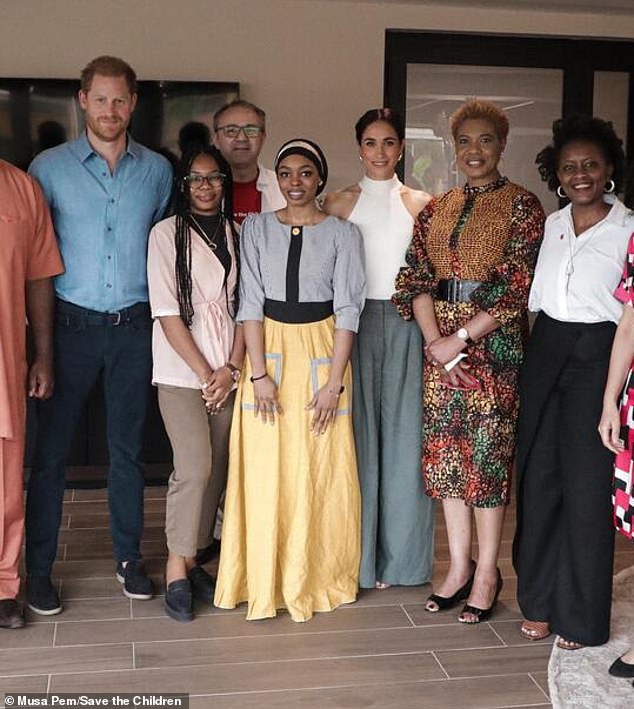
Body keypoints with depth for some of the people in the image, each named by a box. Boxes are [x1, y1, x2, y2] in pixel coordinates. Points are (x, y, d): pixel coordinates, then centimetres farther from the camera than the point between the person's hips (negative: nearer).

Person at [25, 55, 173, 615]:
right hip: (72, 326, -2)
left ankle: (129, 556, 24)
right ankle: (39, 568, 14)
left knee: (128, 446, 10)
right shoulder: (49, 167, 0)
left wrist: (162, 308, 10)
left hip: (133, 327, 2)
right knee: (52, 448, 2)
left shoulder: (157, 170, 6)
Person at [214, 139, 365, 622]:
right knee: (265, 470, 2)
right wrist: (258, 373, -10)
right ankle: (265, 581, 15)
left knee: (319, 470, 2)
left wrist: (334, 382, -10)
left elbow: (348, 310, -3)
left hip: (322, 353, -1)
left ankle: (319, 578, 18)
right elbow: (251, 301, -1)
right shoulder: (256, 228, 5)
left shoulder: (343, 233, 1)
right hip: (269, 350, 1)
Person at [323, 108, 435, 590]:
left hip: (407, 324, 1)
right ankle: (360, 556, 14)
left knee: (403, 433, 3)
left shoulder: (420, 203, 7)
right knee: (358, 433, 2)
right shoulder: (340, 203, 6)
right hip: (355, 321, 0)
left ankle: (402, 556, 17)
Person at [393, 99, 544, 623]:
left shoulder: (523, 205, -2)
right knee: (446, 450, 8)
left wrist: (460, 338, -14)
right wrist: (436, 340, -9)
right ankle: (459, 567, 20)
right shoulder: (436, 209, 12)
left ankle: (487, 574, 12)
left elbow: (517, 286, -11)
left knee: (488, 452, -1)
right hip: (440, 341, 5)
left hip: (494, 340, -5)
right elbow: (416, 277, 6)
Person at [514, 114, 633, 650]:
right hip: (546, 350, 5)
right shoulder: (552, 224, 11)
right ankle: (540, 600, 23)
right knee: (537, 475, 9)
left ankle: (582, 617, 13)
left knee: (586, 484, -1)